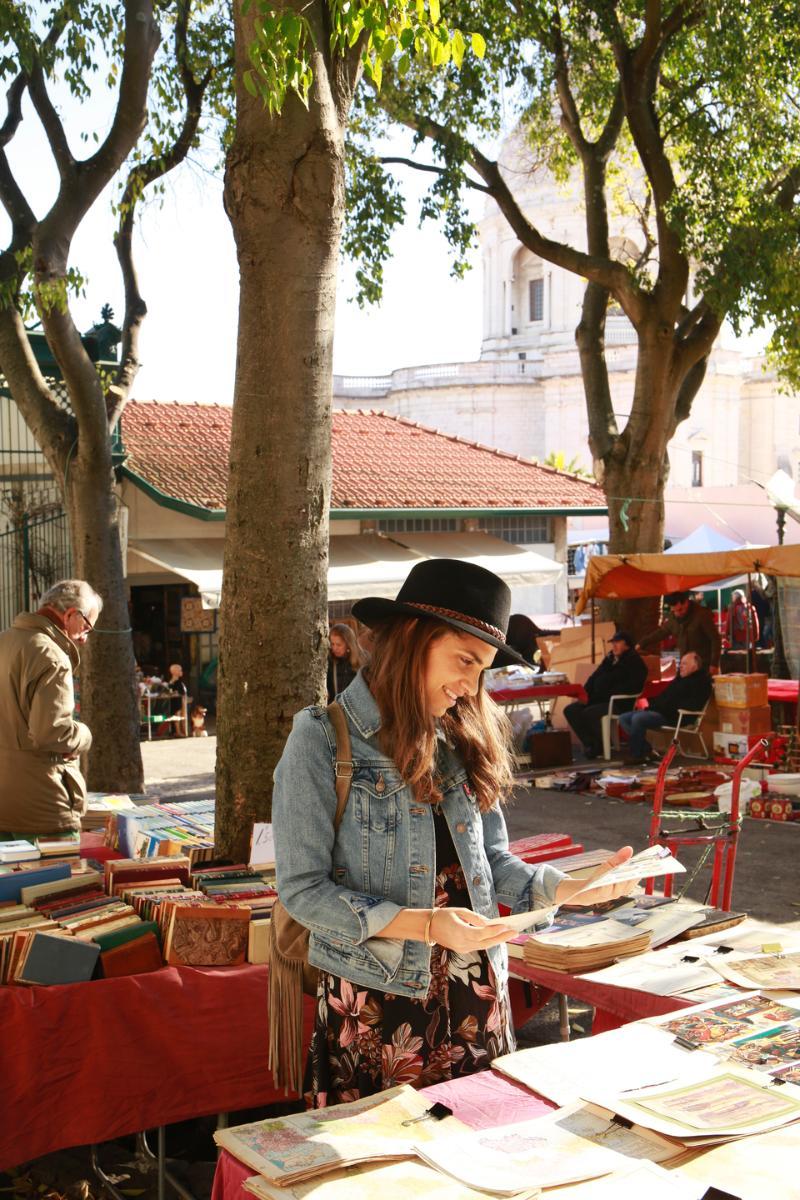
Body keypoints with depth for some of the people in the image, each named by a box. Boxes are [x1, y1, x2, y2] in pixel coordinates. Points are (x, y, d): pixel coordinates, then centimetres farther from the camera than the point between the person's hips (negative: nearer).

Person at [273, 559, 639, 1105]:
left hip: (477, 995, 5)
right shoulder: (322, 738, -11)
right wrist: (425, 925, -21)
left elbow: (493, 862, 10)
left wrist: (575, 887, -8)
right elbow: (303, 890, -13)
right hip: (377, 998, -5)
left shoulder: (462, 740, 8)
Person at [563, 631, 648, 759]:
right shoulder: (610, 659, 17)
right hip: (598, 699, 8)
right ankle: (590, 743, -8)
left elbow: (629, 688, -17)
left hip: (619, 703, -8)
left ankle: (599, 747, -12)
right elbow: (594, 678, 21)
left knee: (589, 713, -31)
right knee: (570, 710, -9)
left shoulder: (634, 662, -6)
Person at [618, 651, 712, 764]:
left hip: (673, 717, -11)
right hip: (660, 711, 11)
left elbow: (691, 705, -20)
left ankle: (635, 755, -16)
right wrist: (650, 703, 7)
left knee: (638, 718, -30)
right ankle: (646, 750, -7)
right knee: (624, 718, 0)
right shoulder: (680, 678, 23)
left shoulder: (699, 682, -7)